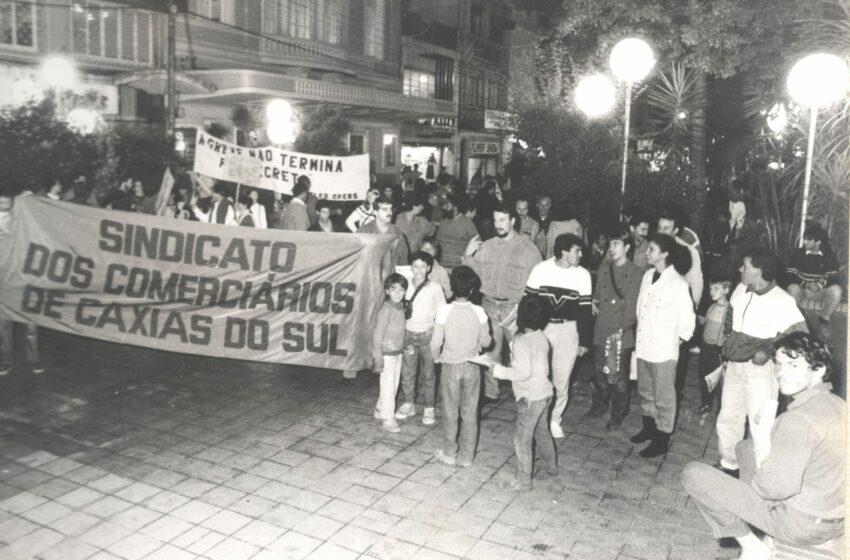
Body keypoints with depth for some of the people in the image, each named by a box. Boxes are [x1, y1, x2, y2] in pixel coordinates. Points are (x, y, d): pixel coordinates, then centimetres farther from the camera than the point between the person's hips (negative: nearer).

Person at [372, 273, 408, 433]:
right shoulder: (385, 309, -19)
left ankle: (380, 410, 33)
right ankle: (388, 419, 11)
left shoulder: (401, 306, 3)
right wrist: (378, 359, -17)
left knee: (393, 385, 16)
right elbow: (377, 335, -17)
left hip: (398, 352, 8)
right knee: (388, 387, 0)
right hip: (387, 354, -8)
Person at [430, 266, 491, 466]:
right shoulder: (478, 312, -11)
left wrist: (437, 357, 7)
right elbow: (485, 341, -2)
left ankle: (449, 453, 26)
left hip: (450, 367, -1)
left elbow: (435, 343, -13)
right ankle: (466, 456, 22)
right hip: (472, 367, 2)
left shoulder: (445, 310, -17)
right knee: (470, 412, 13)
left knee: (450, 412, 14)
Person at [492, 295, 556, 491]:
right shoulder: (542, 338, 3)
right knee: (541, 431, 26)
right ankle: (550, 466, 42)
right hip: (545, 392, 8)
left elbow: (523, 372, -26)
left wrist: (499, 370, -19)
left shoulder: (522, 342, -22)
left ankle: (523, 481, 11)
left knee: (522, 438, 3)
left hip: (530, 397, -8)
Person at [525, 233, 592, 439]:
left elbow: (585, 310, 1)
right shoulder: (540, 270, -6)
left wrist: (585, 341, 2)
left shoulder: (582, 275, -3)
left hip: (568, 331, 1)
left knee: (561, 380, 6)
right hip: (540, 328, 0)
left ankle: (554, 420, 27)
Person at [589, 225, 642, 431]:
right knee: (599, 373, 14)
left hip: (622, 335, -4)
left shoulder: (636, 274, -9)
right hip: (601, 331, 5)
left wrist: (622, 328, -17)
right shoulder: (603, 269, 8)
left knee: (618, 377, 6)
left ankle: (618, 415, 23)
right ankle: (599, 405, 36)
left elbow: (635, 307, -11)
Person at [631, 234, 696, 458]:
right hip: (643, 345, 7)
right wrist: (639, 336, 9)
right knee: (645, 391, 21)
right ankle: (649, 428, 39)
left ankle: (662, 440, 20)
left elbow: (687, 319, -11)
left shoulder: (677, 283, -16)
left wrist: (677, 339, -3)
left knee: (664, 397, 7)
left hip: (664, 349, -7)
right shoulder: (647, 276, 4)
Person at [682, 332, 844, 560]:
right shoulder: (838, 404, -1)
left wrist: (762, 445, -14)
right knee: (745, 448, 25)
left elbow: (775, 488, -28)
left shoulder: (798, 419, -28)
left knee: (692, 473, -6)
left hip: (802, 524, -9)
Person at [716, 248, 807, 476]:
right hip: (734, 365, 7)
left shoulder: (781, 301, -17)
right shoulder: (741, 290, 4)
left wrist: (768, 352, -23)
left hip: (760, 368, -7)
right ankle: (729, 464, 32)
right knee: (728, 418, 16)